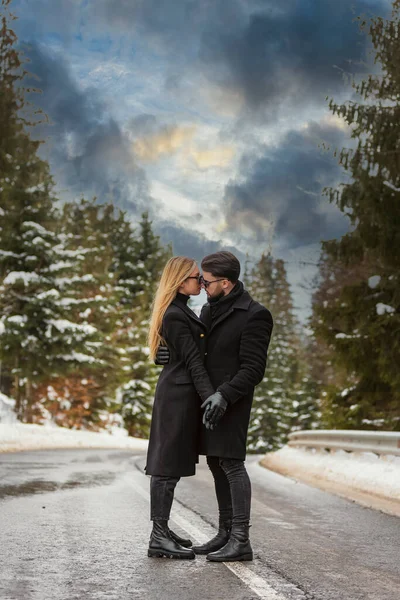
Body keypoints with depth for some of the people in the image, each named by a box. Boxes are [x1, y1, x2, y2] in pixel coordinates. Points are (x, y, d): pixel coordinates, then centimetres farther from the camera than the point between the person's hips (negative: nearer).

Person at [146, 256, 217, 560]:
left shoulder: (182, 311, 17)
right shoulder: (175, 315, -15)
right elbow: (193, 361, -19)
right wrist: (210, 398, -21)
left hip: (179, 394, 10)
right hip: (179, 395, -10)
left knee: (170, 465, 12)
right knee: (169, 464, -8)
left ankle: (162, 529, 19)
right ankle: (159, 538, -6)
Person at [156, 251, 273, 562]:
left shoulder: (254, 315, -12)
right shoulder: (210, 310, 14)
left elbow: (253, 369, -16)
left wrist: (224, 396, -26)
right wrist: (173, 355, -2)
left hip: (231, 402, -8)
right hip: (208, 398, 8)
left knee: (231, 462, -11)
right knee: (216, 464, 10)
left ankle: (241, 540, -9)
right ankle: (226, 534, 16)